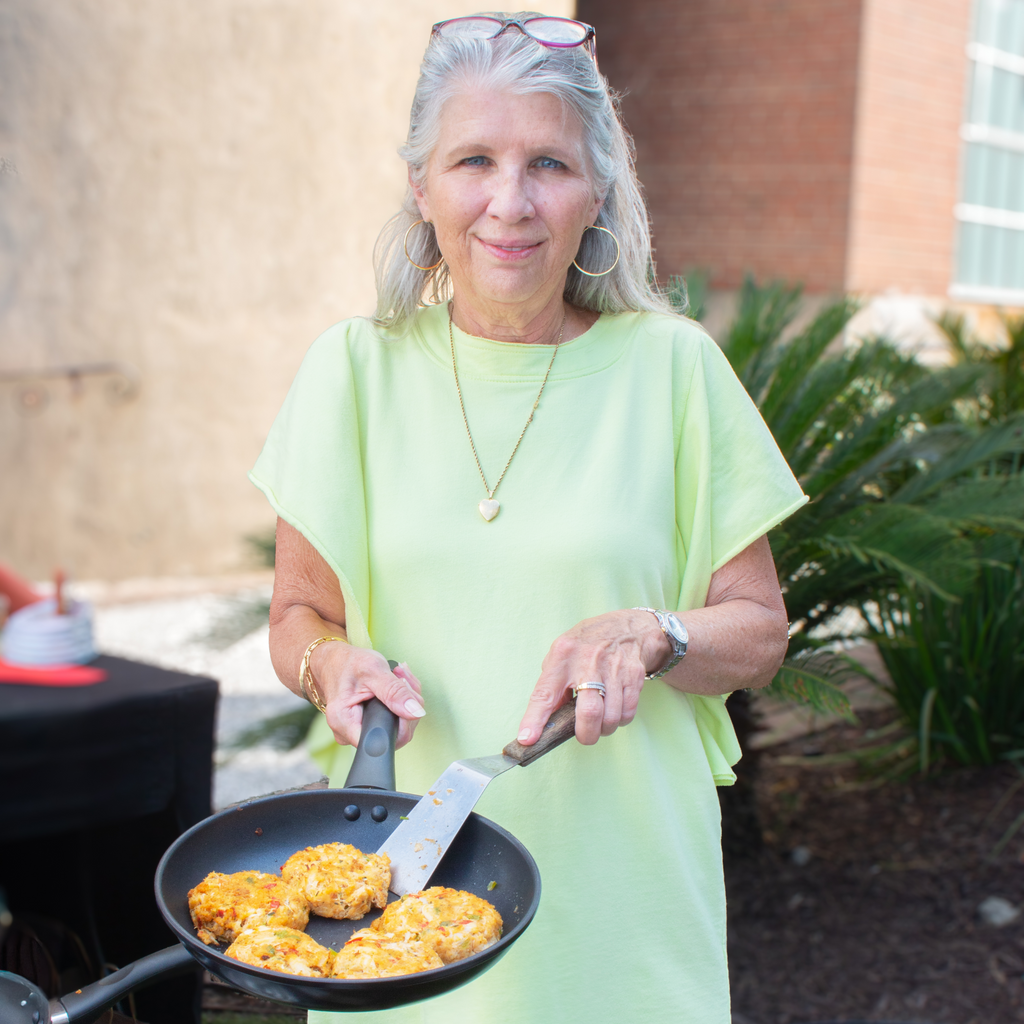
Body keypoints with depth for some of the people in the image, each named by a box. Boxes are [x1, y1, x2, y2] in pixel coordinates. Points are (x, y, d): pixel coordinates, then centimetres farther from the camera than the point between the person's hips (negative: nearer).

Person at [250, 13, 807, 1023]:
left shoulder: (670, 366, -6)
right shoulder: (355, 368, -3)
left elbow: (758, 633, 1)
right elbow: (297, 615, 6)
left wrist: (651, 636, -18)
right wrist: (335, 660, -15)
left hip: (618, 892, 0)